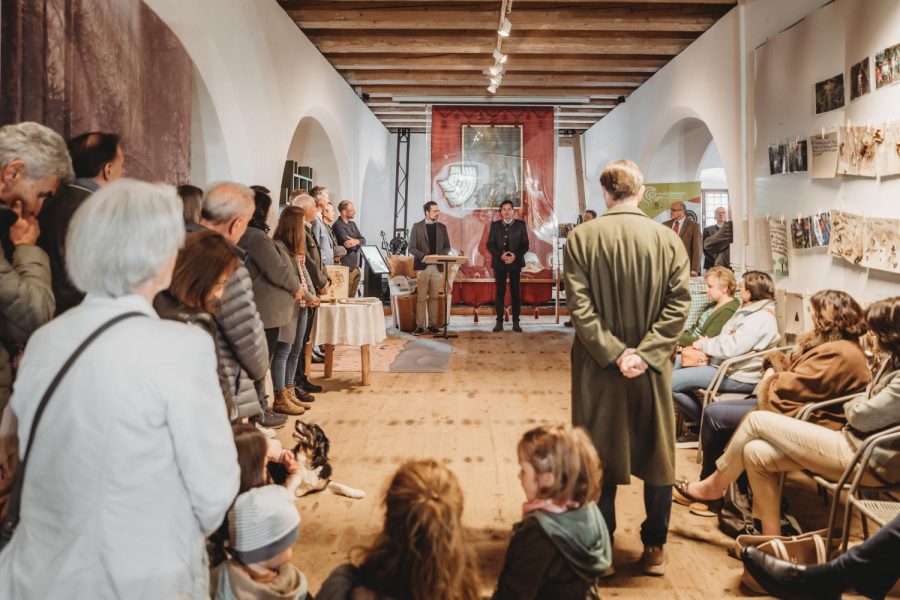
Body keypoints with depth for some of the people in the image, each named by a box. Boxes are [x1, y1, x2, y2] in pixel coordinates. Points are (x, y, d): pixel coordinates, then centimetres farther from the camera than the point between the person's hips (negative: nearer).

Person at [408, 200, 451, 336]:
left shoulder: (442, 227, 10)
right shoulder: (417, 227, 1)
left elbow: (447, 247, 12)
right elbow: (412, 248, -2)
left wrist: (440, 255, -9)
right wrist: (424, 255, -17)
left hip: (437, 266, 3)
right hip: (423, 266, -3)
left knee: (434, 297, 6)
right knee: (421, 298, -3)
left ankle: (432, 324, 12)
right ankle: (420, 325, 0)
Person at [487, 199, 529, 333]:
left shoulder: (521, 224, 4)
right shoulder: (495, 225, 6)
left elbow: (525, 244, 1)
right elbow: (490, 244, 1)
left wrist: (515, 255, -16)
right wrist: (500, 255, -16)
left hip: (515, 262, 0)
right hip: (499, 262, 1)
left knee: (516, 292, 0)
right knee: (500, 292, 2)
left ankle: (516, 322, 4)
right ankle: (499, 321, 5)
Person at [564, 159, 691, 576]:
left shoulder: (581, 238, -7)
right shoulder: (668, 239, -3)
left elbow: (579, 305, -14)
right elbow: (679, 304, -9)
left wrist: (613, 353, -12)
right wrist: (644, 354, -12)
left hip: (597, 367, -1)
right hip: (652, 368, 1)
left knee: (599, 457, 11)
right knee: (656, 455, 14)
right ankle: (654, 549, 22)